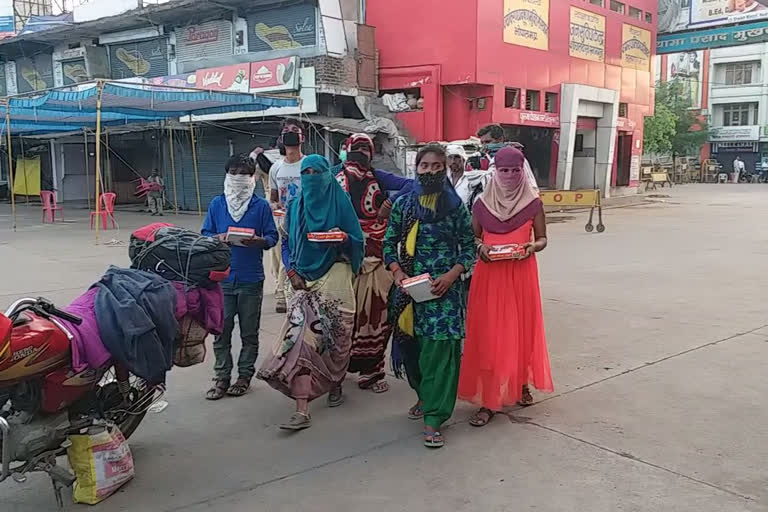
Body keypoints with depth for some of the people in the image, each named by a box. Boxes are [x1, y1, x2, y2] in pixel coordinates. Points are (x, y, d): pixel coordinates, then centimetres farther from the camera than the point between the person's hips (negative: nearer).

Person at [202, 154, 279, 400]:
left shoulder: (261, 206, 0)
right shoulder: (217, 204, 5)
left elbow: (272, 236, 0)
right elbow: (205, 234, 8)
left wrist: (259, 241, -21)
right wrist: (218, 238, -14)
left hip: (251, 279, -1)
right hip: (222, 278, 1)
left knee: (249, 332, 9)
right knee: (221, 330, 5)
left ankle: (244, 375, 22)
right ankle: (222, 377, 16)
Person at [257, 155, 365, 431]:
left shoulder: (340, 202, 0)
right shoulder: (295, 206, 10)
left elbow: (357, 240, 1)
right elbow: (287, 243, 15)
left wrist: (341, 237, -20)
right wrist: (292, 271, 0)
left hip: (335, 276, -2)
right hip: (305, 279, 2)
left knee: (335, 336, 5)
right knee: (301, 336, -10)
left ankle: (335, 385, 34)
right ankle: (302, 410, -12)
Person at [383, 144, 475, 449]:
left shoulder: (455, 205, 1)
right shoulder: (403, 203, 6)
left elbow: (469, 246, 3)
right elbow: (390, 243, 9)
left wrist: (452, 274, -11)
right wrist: (397, 274, -6)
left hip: (444, 287, -2)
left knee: (440, 349, -8)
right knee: (412, 345, 11)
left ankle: (432, 419, -2)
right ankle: (424, 396, 37)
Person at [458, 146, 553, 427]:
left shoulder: (533, 203, 0)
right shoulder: (482, 203, 3)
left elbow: (542, 239, 7)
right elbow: (473, 238, 11)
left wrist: (531, 248, -14)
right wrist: (480, 248, -10)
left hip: (521, 274, 0)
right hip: (489, 275, 0)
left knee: (522, 329, 9)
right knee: (488, 334, -2)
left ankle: (521, 384, 32)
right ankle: (489, 399, 4)